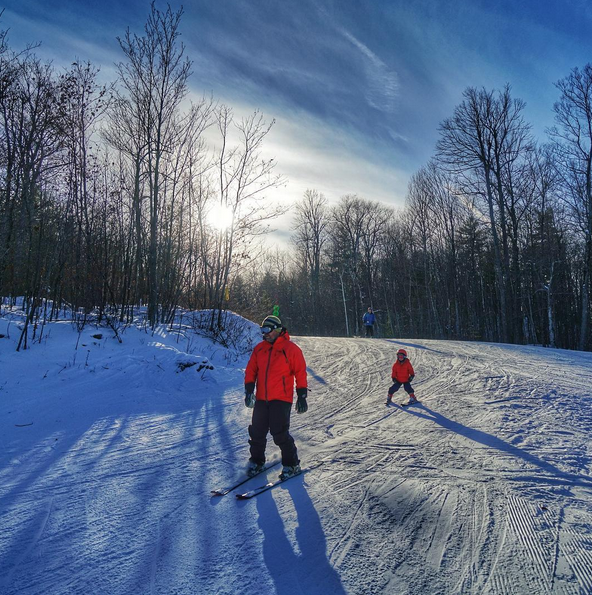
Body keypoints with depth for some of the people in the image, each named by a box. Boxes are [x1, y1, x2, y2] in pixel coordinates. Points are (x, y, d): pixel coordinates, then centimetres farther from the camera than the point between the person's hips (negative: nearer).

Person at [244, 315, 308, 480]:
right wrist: (249, 390, -1)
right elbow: (251, 370, 11)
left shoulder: (291, 349, -5)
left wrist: (302, 396, -5)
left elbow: (300, 372, -3)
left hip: (281, 399, -5)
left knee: (279, 433, -8)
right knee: (257, 431, 9)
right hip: (261, 399, 5)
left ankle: (291, 464, 11)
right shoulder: (259, 348, 9)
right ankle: (256, 461, 30)